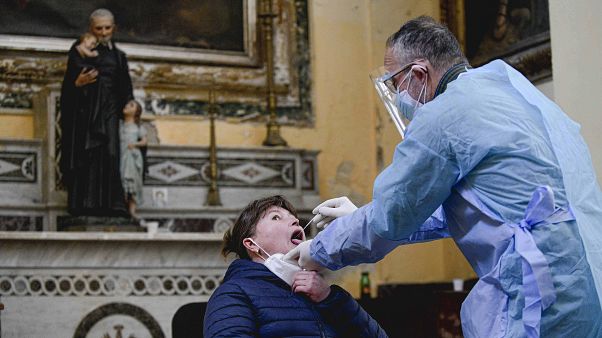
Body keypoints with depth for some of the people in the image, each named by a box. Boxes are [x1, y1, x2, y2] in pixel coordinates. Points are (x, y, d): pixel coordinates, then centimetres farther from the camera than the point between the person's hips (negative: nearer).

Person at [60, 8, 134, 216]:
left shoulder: (118, 56, 19)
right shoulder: (80, 50, 5)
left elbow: (125, 90, 20)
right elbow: (70, 80, -2)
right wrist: (78, 83, -24)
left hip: (109, 111, 3)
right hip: (86, 110, -3)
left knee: (110, 154, -10)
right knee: (86, 156, -8)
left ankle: (110, 204, -13)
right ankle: (84, 204, -7)